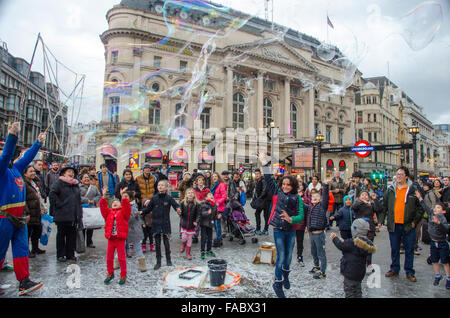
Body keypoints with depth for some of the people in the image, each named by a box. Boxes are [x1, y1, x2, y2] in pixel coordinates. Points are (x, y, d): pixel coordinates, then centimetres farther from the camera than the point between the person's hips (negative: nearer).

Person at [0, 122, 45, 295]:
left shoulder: (16, 168, 14)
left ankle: (24, 282, 5)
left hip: (19, 216, 7)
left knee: (21, 248, 4)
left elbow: (28, 156, 25)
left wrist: (38, 142, 30)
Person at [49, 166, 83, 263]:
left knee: (72, 235, 9)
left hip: (73, 216, 5)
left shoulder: (76, 184, 17)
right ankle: (60, 255, 15)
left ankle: (70, 254, 19)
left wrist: (79, 214, 14)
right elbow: (52, 194, -15)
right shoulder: (59, 183, -2)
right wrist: (58, 204, -15)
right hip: (62, 215, -5)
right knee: (61, 235, 5)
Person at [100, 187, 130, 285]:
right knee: (109, 258, 11)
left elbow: (127, 207, -14)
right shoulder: (109, 212, 11)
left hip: (120, 238, -3)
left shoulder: (123, 212, 3)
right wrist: (104, 196, -11)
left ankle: (123, 275, 18)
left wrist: (123, 197, -24)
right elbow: (103, 207, -1)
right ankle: (110, 273, 31)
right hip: (110, 238, 3)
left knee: (121, 258, 4)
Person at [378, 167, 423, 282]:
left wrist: (415, 221, -5)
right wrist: (381, 220, 4)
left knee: (409, 250, 8)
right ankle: (394, 269, 27)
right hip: (393, 225, 2)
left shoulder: (413, 190, -3)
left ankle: (409, 272, 22)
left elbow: (420, 208, 1)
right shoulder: (390, 190, 5)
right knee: (394, 249, 12)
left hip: (408, 225, -2)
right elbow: (384, 206, 9)